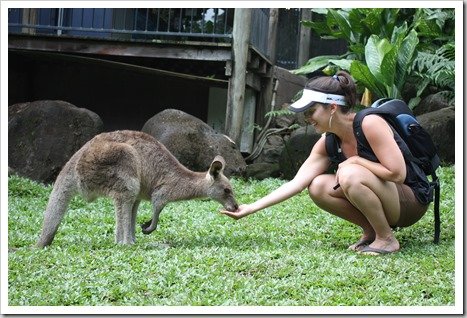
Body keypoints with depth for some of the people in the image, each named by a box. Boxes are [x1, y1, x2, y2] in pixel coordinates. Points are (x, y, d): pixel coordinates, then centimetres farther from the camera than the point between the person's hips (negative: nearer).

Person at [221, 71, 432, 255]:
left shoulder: (370, 124, -24)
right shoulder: (328, 142, -2)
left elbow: (397, 173, -27)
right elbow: (296, 183, -5)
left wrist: (356, 161, -19)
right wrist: (251, 208, -10)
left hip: (412, 201, -7)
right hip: (383, 196, 7)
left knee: (350, 175, -31)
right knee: (318, 186, -11)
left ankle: (387, 239, -14)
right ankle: (371, 231, 2)